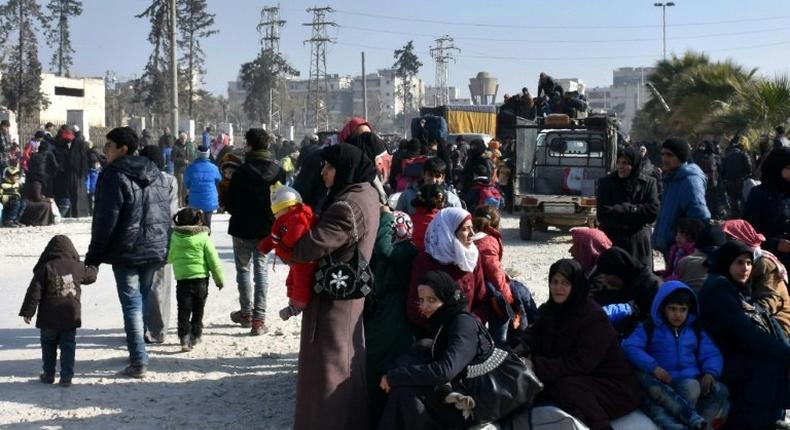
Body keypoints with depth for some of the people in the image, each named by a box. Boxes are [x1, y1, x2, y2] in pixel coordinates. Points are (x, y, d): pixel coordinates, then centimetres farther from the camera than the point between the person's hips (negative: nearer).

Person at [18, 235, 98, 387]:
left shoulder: (46, 268, -9)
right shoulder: (77, 266, 0)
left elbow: (34, 292, -10)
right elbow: (91, 276, 21)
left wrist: (27, 311, -3)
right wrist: (93, 268, 44)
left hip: (49, 318, -1)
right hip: (71, 317, 2)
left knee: (48, 347, 15)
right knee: (68, 347, 6)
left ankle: (48, 375, 22)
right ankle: (66, 377, 2)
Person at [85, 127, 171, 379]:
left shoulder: (114, 176, -12)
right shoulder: (155, 174, 11)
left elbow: (105, 220, -15)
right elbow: (166, 213, 14)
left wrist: (93, 257, -8)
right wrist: (162, 248, 19)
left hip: (126, 253, -7)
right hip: (154, 250, 7)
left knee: (131, 303, -4)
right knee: (143, 299, 16)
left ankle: (138, 361, -7)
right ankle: (138, 353, 25)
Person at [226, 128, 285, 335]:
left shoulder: (242, 171, -16)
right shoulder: (278, 171, -4)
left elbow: (230, 204, -11)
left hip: (242, 228, -3)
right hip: (266, 229, 3)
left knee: (243, 269, 13)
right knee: (261, 270, 7)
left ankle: (246, 313, 20)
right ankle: (258, 318, 1)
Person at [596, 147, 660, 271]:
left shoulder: (648, 183, 3)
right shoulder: (606, 183, 3)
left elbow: (653, 212, -7)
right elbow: (603, 214, -7)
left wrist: (622, 210, -9)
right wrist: (632, 209, -9)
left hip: (639, 245, 0)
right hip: (612, 242, 0)